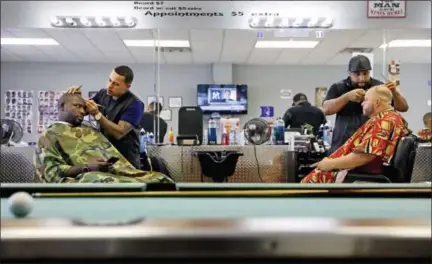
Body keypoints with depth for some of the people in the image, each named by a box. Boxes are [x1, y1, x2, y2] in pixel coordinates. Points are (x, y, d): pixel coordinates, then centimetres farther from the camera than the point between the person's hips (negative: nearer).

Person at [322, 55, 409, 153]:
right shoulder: (338, 88, 7)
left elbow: (403, 108, 7)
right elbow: (326, 110, -7)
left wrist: (395, 93, -13)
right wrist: (347, 96, -21)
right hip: (343, 145, 0)